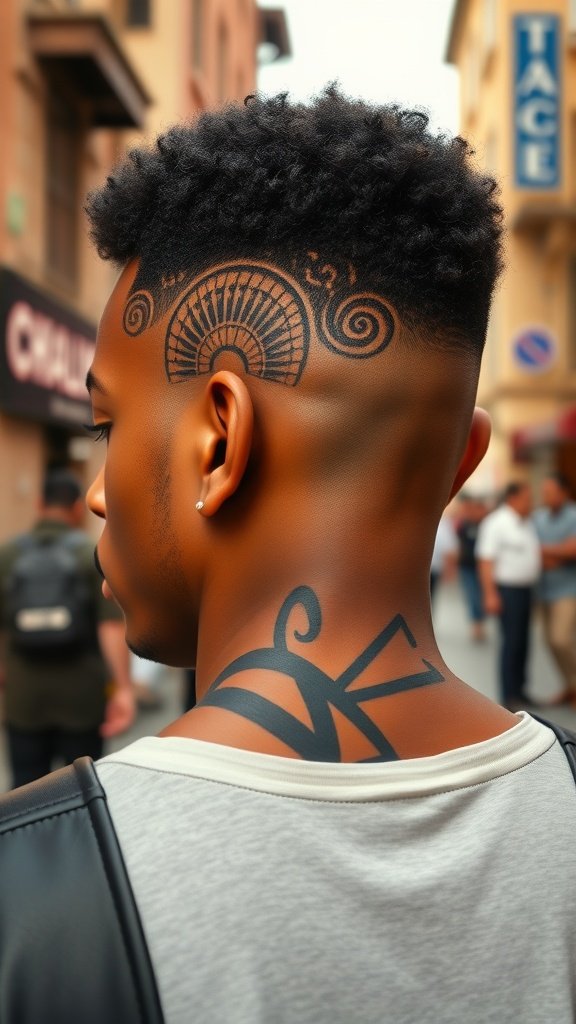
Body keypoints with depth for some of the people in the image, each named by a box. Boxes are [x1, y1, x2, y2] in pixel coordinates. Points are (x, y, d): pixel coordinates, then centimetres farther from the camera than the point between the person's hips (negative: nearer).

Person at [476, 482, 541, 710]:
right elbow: (486, 560, -16)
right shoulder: (496, 523, -11)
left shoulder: (528, 524, 14)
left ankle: (519, 690, 19)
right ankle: (509, 695, -2)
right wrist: (490, 594, -22)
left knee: (522, 642, 11)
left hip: (526, 588, 8)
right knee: (511, 642, -7)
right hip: (507, 589, -8)